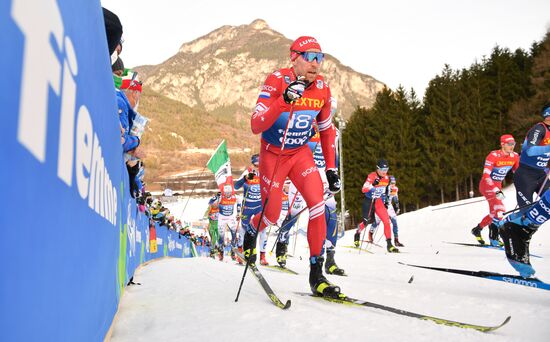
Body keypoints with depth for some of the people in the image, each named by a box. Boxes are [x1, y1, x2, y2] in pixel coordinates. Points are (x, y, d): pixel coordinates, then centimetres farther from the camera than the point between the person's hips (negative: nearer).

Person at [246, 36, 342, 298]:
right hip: (273, 154, -3)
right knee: (271, 216, 1)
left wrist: (331, 168, 2)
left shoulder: (322, 88, -8)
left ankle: (316, 274, -7)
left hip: (301, 153, 3)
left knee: (318, 203, -17)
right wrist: (284, 100, -44)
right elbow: (256, 126, -30)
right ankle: (250, 233, 40)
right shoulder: (276, 81, -22)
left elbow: (327, 129, 6)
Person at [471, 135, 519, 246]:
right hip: (486, 185, -8)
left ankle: (477, 229, 35)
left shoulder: (515, 156, -5)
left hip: (497, 185, 8)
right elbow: (486, 176, -28)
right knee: (499, 210, -22)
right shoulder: (493, 156, -24)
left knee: (494, 213, 15)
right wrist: (496, 191, -36)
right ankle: (494, 237, -14)